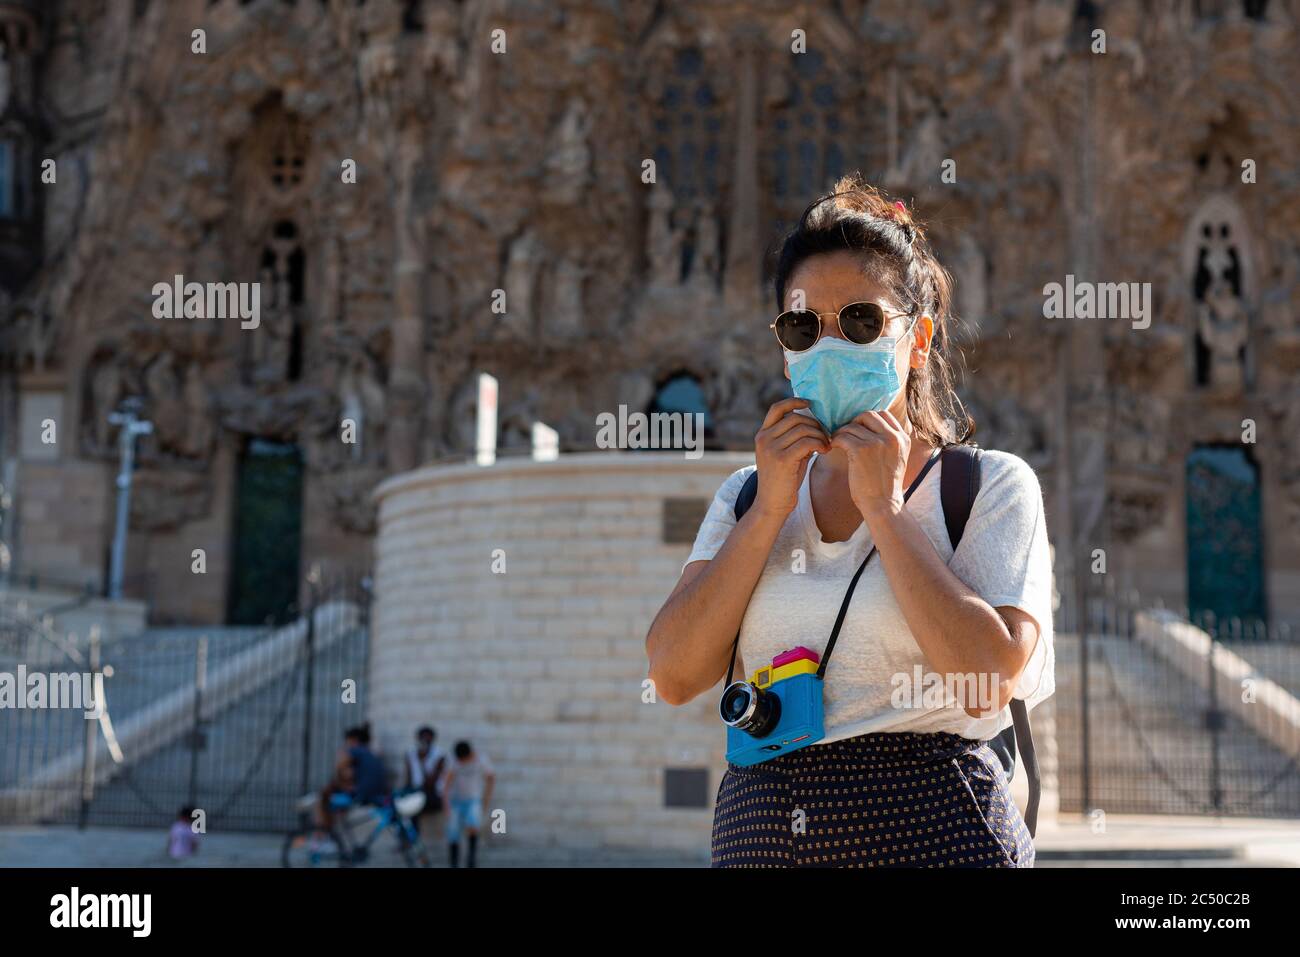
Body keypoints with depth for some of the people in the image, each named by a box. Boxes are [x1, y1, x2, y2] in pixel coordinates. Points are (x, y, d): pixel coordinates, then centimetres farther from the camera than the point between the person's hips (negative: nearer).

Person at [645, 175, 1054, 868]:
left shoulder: (990, 486, -1)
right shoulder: (746, 496, 10)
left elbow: (989, 682, -15)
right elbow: (673, 676, -2)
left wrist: (884, 508, -11)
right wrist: (770, 508, -7)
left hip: (931, 833, -3)